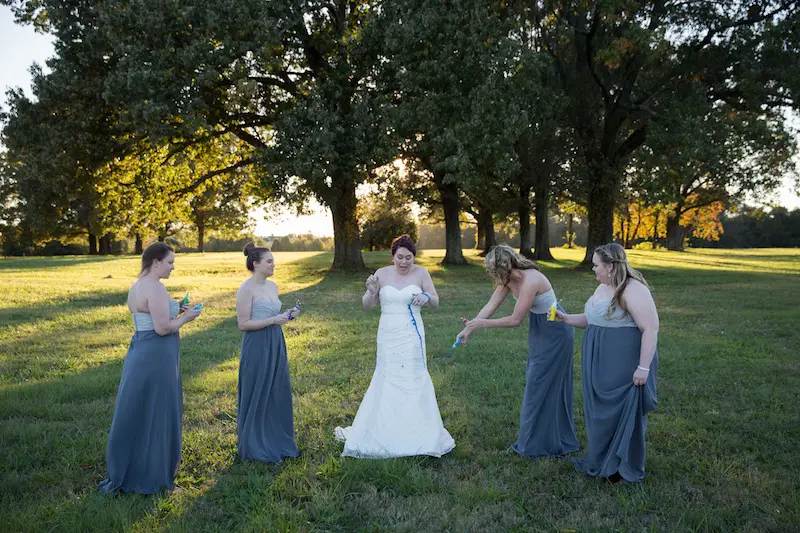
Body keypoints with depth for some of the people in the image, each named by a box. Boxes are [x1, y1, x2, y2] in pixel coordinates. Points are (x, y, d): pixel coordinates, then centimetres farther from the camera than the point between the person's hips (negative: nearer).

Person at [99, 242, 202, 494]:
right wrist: (185, 318, -7)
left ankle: (125, 471, 30)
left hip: (140, 353, 10)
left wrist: (173, 311, 14)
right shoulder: (156, 288, -19)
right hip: (156, 357, -10)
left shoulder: (136, 286, 11)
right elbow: (163, 328, -22)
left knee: (136, 413, 18)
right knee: (156, 414, 2)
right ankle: (150, 475, 15)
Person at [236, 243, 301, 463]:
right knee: (257, 396, 4)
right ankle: (255, 447, 20)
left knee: (278, 393, 13)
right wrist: (273, 320, -20)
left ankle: (278, 443, 28)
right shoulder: (247, 289, -13)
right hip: (257, 347, -8)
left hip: (276, 344, 8)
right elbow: (243, 324, -15)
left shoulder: (272, 286, 10)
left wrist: (286, 314, 2)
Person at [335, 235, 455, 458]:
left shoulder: (420, 273, -3)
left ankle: (417, 433, 16)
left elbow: (436, 302, 4)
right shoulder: (382, 273, -1)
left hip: (411, 336, -1)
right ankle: (385, 431, 24)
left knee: (413, 379, 2)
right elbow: (367, 306, 4)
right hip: (387, 334, 1)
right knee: (386, 379, 8)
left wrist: (427, 297, -19)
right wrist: (371, 291, -17)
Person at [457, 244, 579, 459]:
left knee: (543, 385, -1)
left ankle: (538, 443, 13)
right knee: (537, 381, 16)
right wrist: (469, 329, -5)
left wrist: (483, 323, -17)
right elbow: (490, 306, -1)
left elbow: (515, 320, -26)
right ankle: (553, 438, 32)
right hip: (539, 331, 9)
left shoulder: (530, 281, -30)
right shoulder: (508, 279, -4)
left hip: (555, 333, -9)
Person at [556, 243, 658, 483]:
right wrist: (566, 319, 9)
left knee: (622, 413, 3)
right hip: (600, 364, 9)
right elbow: (593, 319, 22)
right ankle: (601, 460, 32)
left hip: (624, 365, -9)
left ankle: (625, 468, 18)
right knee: (601, 412, 17)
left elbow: (651, 329, -21)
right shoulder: (603, 287, 10)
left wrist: (644, 367, -23)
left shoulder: (633, 290, -18)